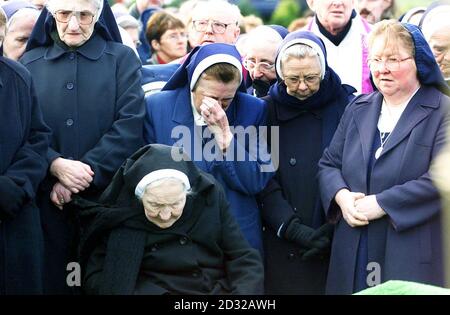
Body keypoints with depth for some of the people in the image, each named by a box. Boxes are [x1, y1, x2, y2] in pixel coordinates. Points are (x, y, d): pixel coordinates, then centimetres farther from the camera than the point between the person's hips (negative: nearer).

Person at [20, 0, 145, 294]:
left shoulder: (122, 59, 4)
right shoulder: (30, 62, 9)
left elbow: (130, 124, -6)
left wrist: (86, 173, -14)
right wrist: (55, 165, -15)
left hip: (108, 196, -1)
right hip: (49, 201, 1)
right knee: (52, 279, 4)